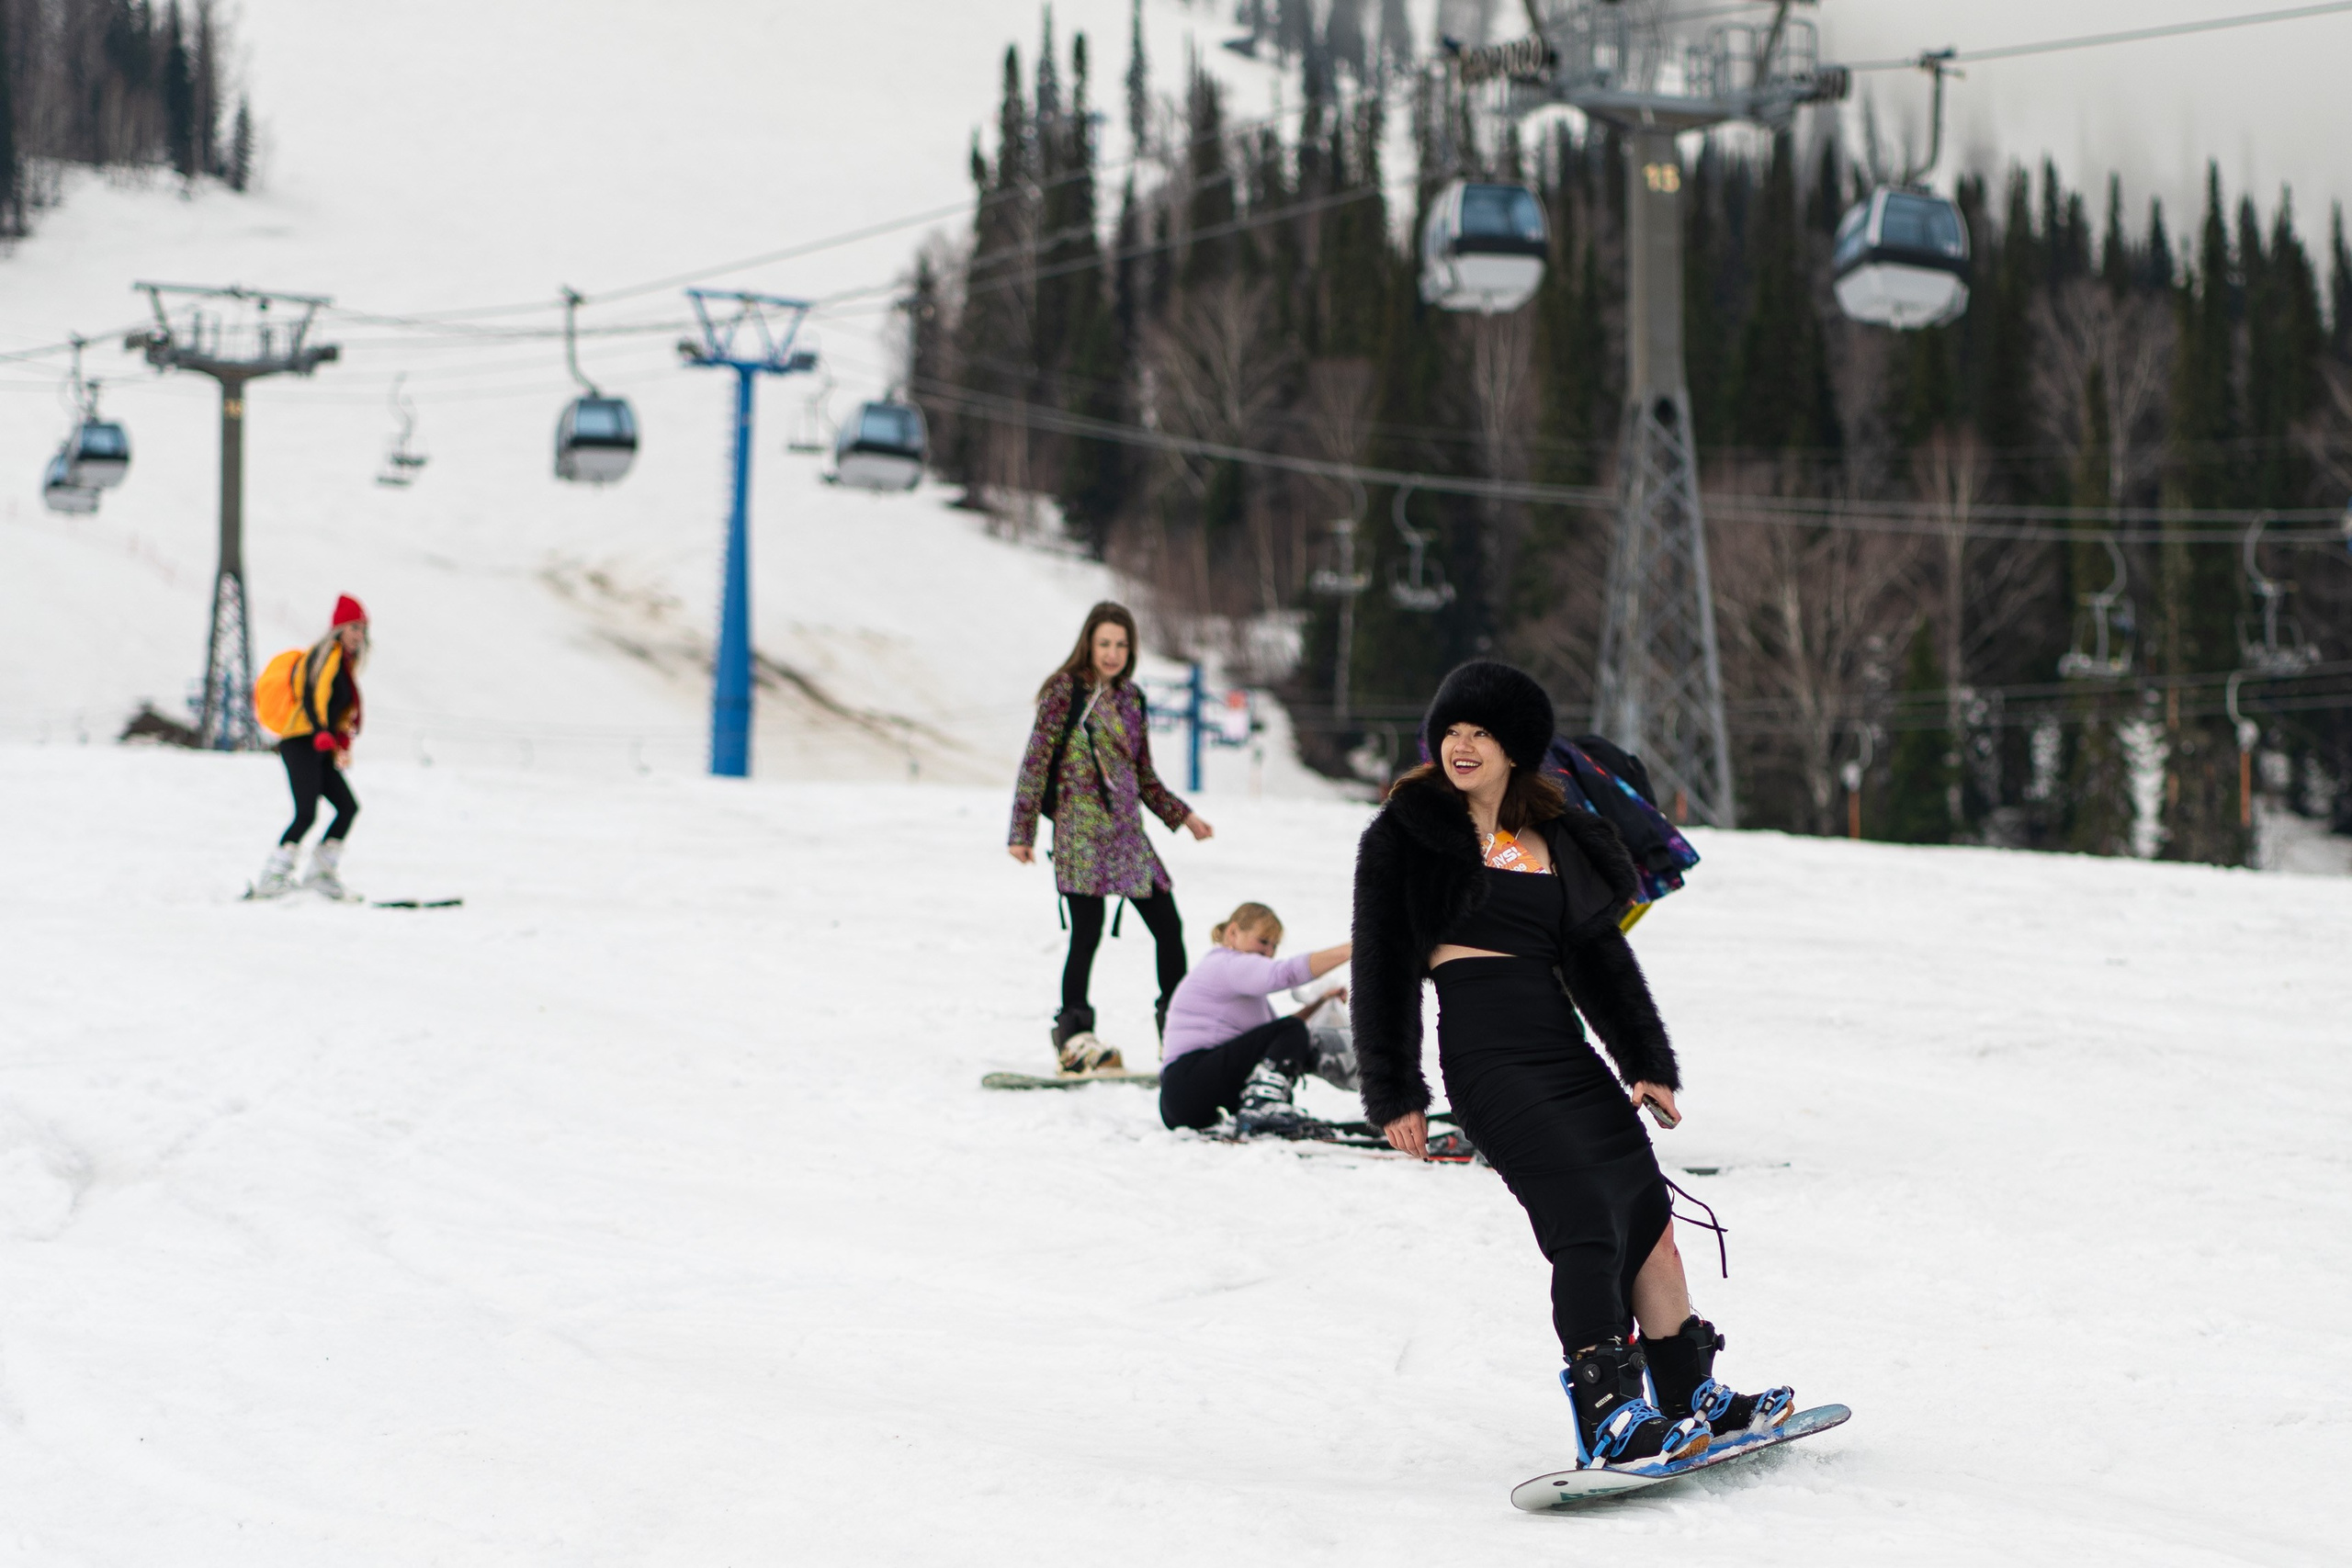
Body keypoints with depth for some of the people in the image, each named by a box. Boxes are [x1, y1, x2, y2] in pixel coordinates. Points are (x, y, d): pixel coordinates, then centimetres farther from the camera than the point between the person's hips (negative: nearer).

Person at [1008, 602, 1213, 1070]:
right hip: (1079, 827, -7)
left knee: (1168, 927, 4)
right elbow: (1036, 760, -5)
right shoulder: (1065, 690, -2)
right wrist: (1022, 829, -10)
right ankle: (1073, 1036, -3)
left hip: (1126, 829, 7)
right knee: (1087, 931, -11)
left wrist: (1183, 815, 17)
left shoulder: (1130, 698, 16)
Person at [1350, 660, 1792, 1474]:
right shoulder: (1407, 833, 2)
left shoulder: (1559, 839, 16)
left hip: (1566, 1048, 6)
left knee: (1649, 1216, 9)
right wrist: (1393, 1094, -5)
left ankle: (1693, 1400, 23)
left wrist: (1649, 1062, 9)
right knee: (1587, 1223, -17)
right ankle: (1607, 1420, -19)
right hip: (1485, 1051, -6)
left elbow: (1600, 956, 18)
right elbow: (1382, 964, 0)